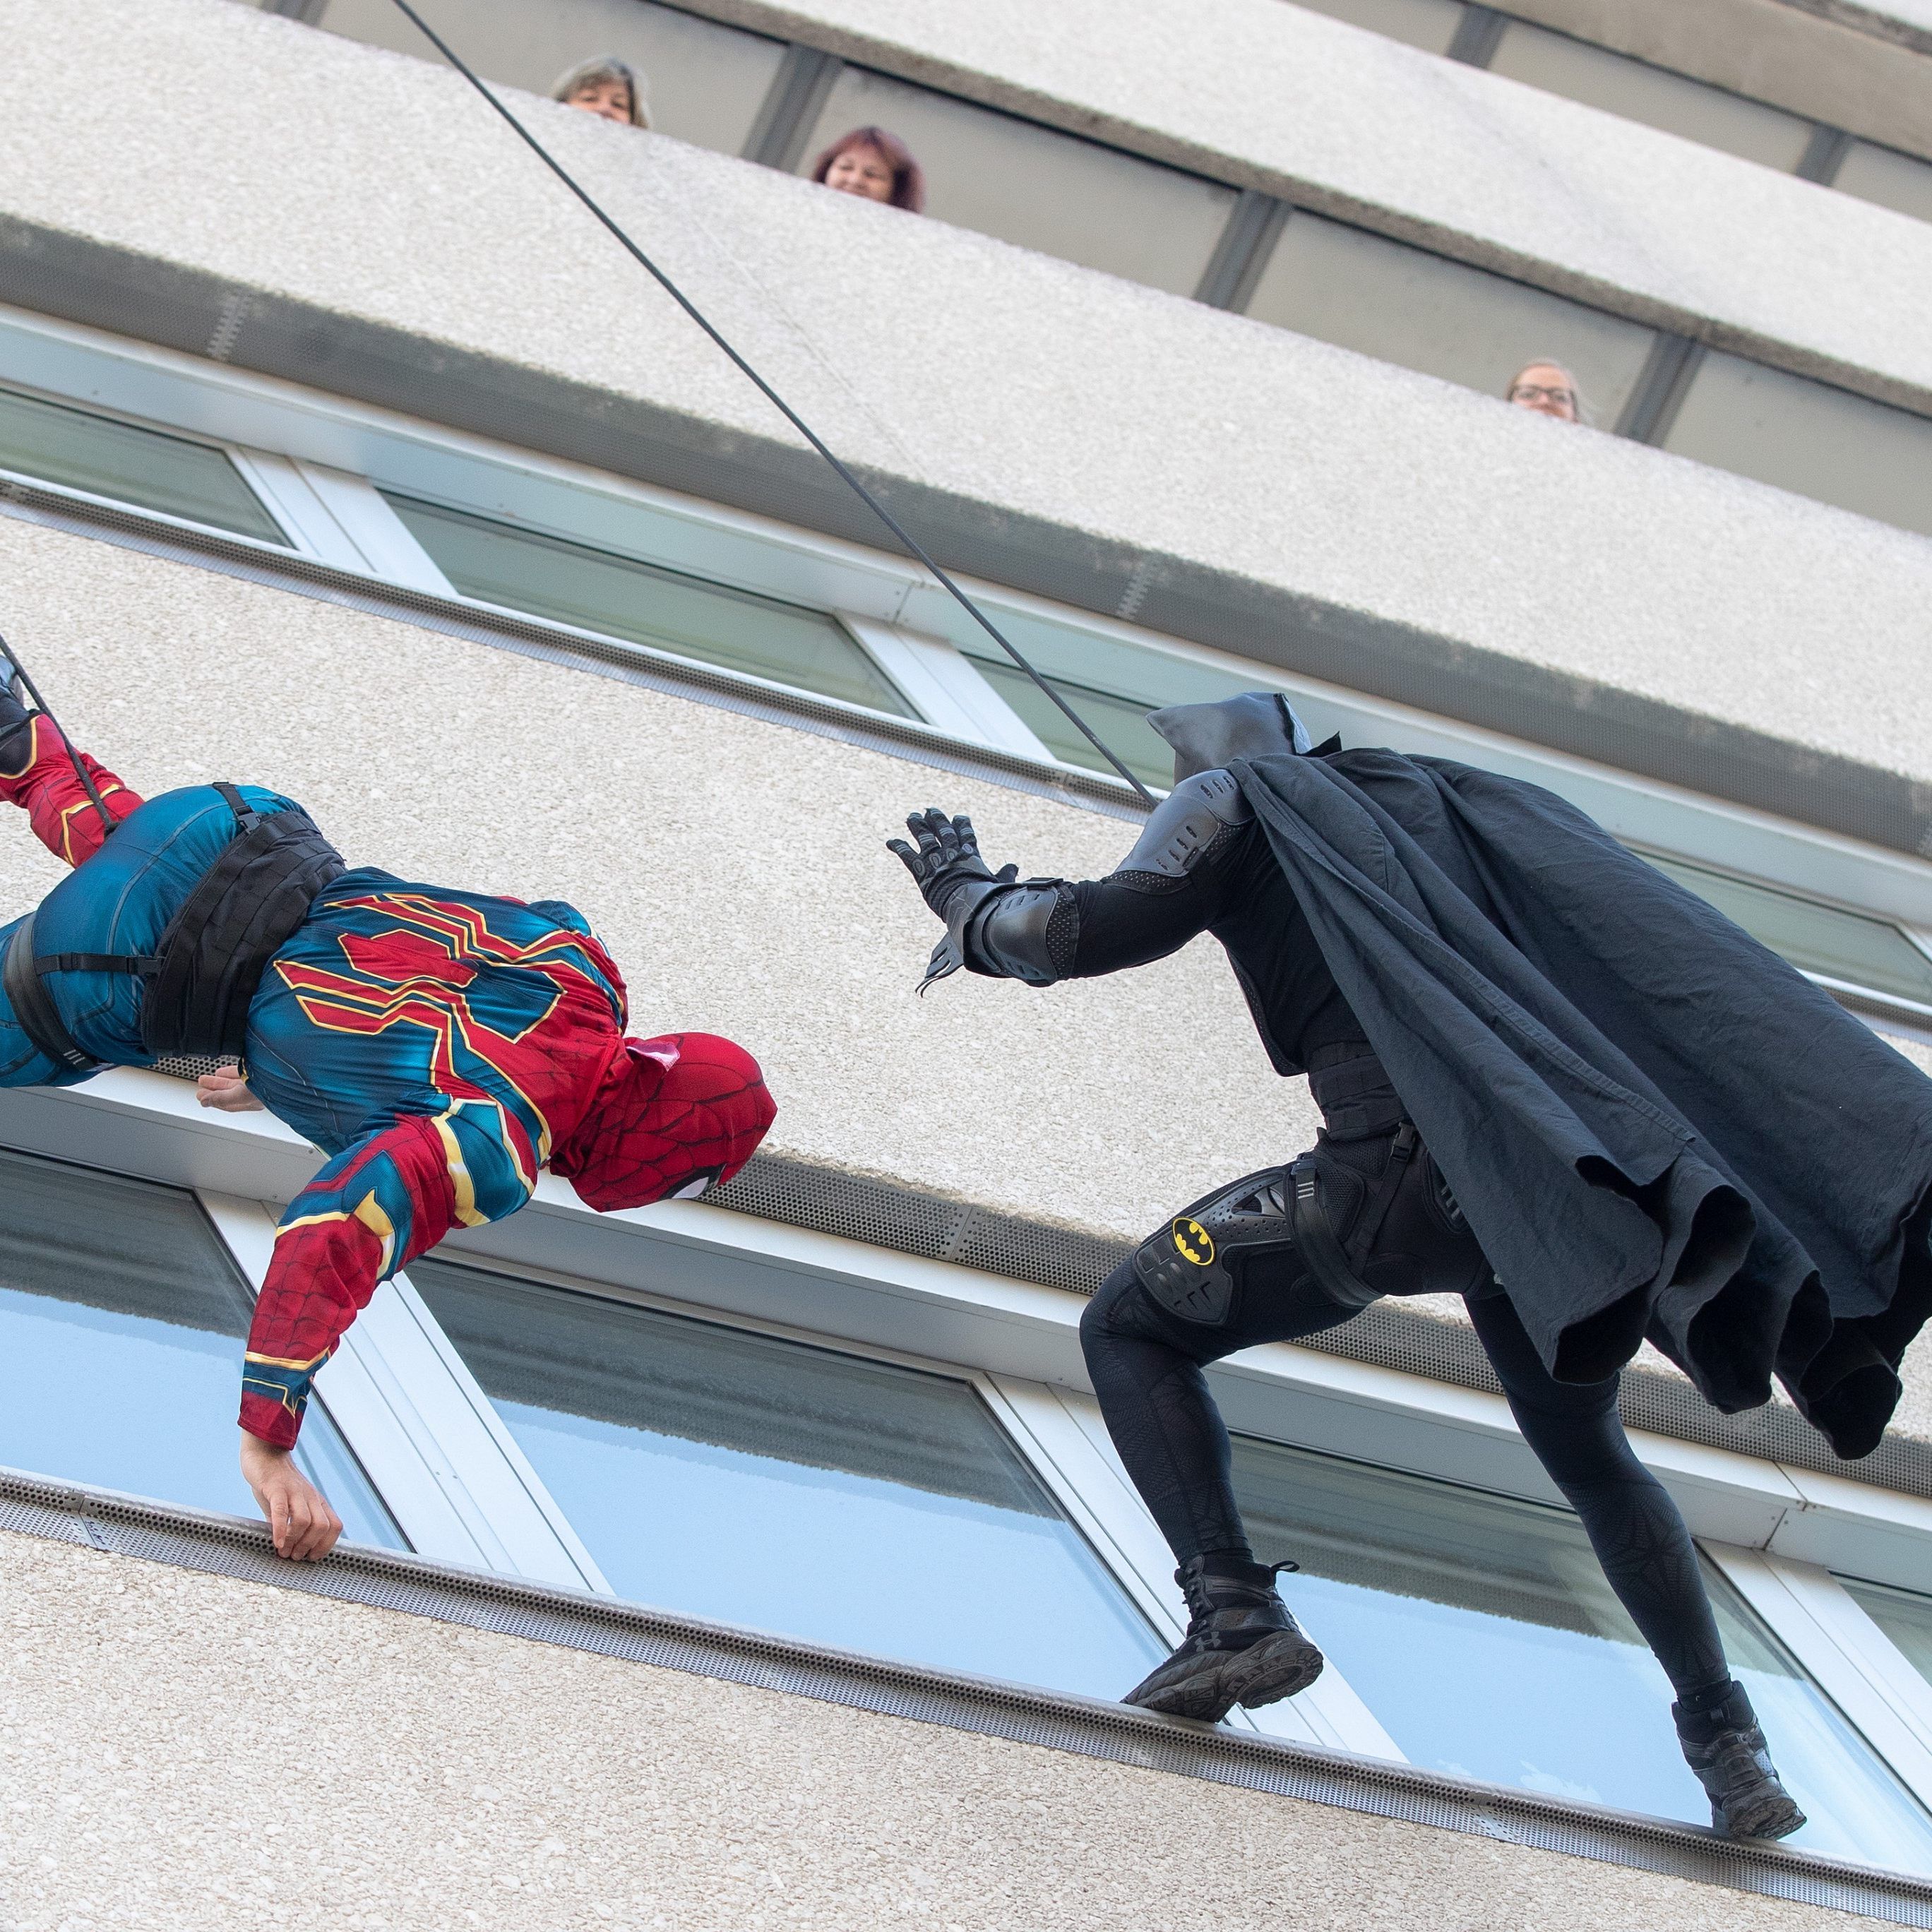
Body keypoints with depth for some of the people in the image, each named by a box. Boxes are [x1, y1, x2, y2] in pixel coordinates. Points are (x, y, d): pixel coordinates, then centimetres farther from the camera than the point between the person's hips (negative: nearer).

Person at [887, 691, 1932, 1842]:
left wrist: (968, 896, 20)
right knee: (1592, 1459, 29)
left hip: (1397, 1174, -6)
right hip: (1546, 1177, 6)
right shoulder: (1438, 796, 29)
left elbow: (1085, 933, 2)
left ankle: (1235, 1616, -6)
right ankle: (1730, 1744, 21)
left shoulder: (1235, 800, 14)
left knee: (1131, 1334, 13)